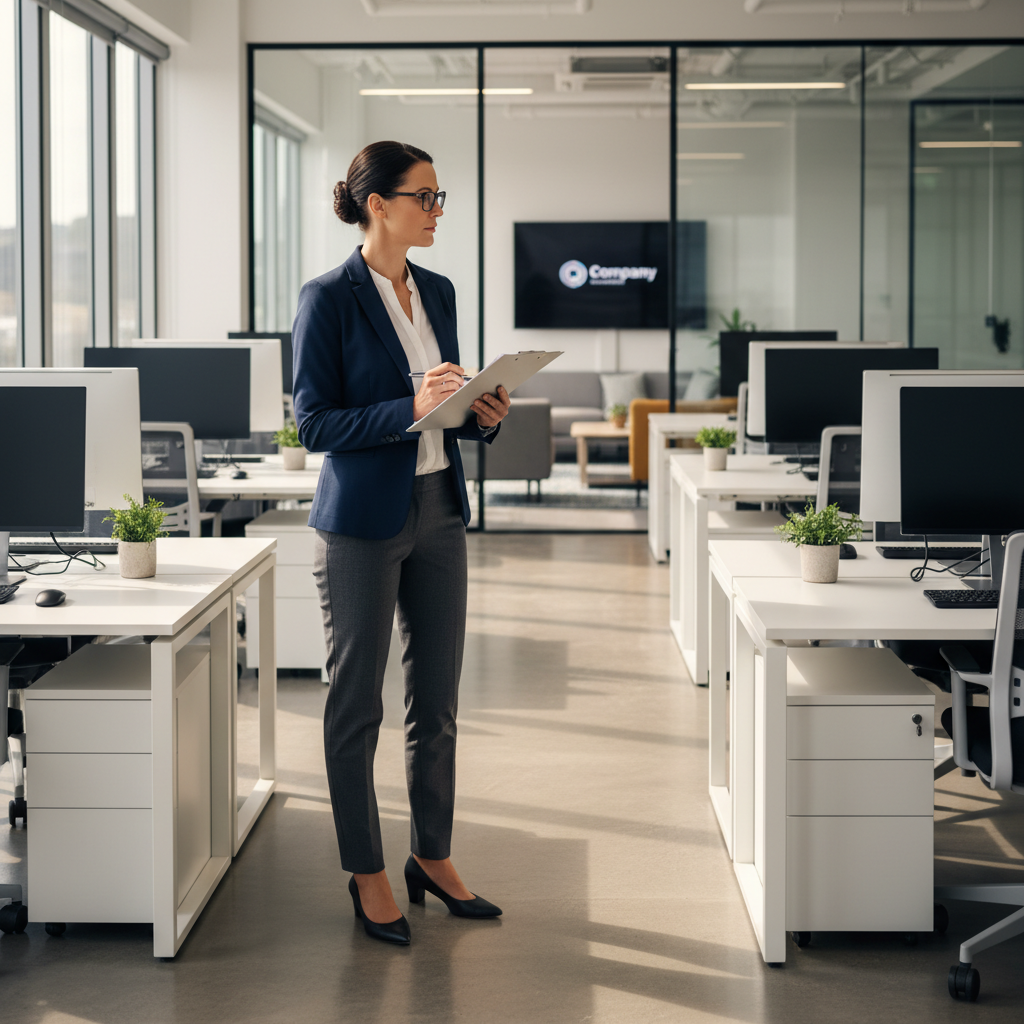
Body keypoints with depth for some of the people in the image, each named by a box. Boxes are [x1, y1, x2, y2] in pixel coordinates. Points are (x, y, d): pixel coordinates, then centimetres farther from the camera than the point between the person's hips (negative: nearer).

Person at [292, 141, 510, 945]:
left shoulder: (439, 292, 10)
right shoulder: (329, 299, -11)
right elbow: (315, 424, -14)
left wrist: (482, 416, -3)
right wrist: (411, 409, -24)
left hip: (439, 510, 7)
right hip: (362, 522, -7)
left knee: (437, 699, 12)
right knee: (357, 705, 4)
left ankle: (433, 856, 26)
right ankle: (366, 875, 15)